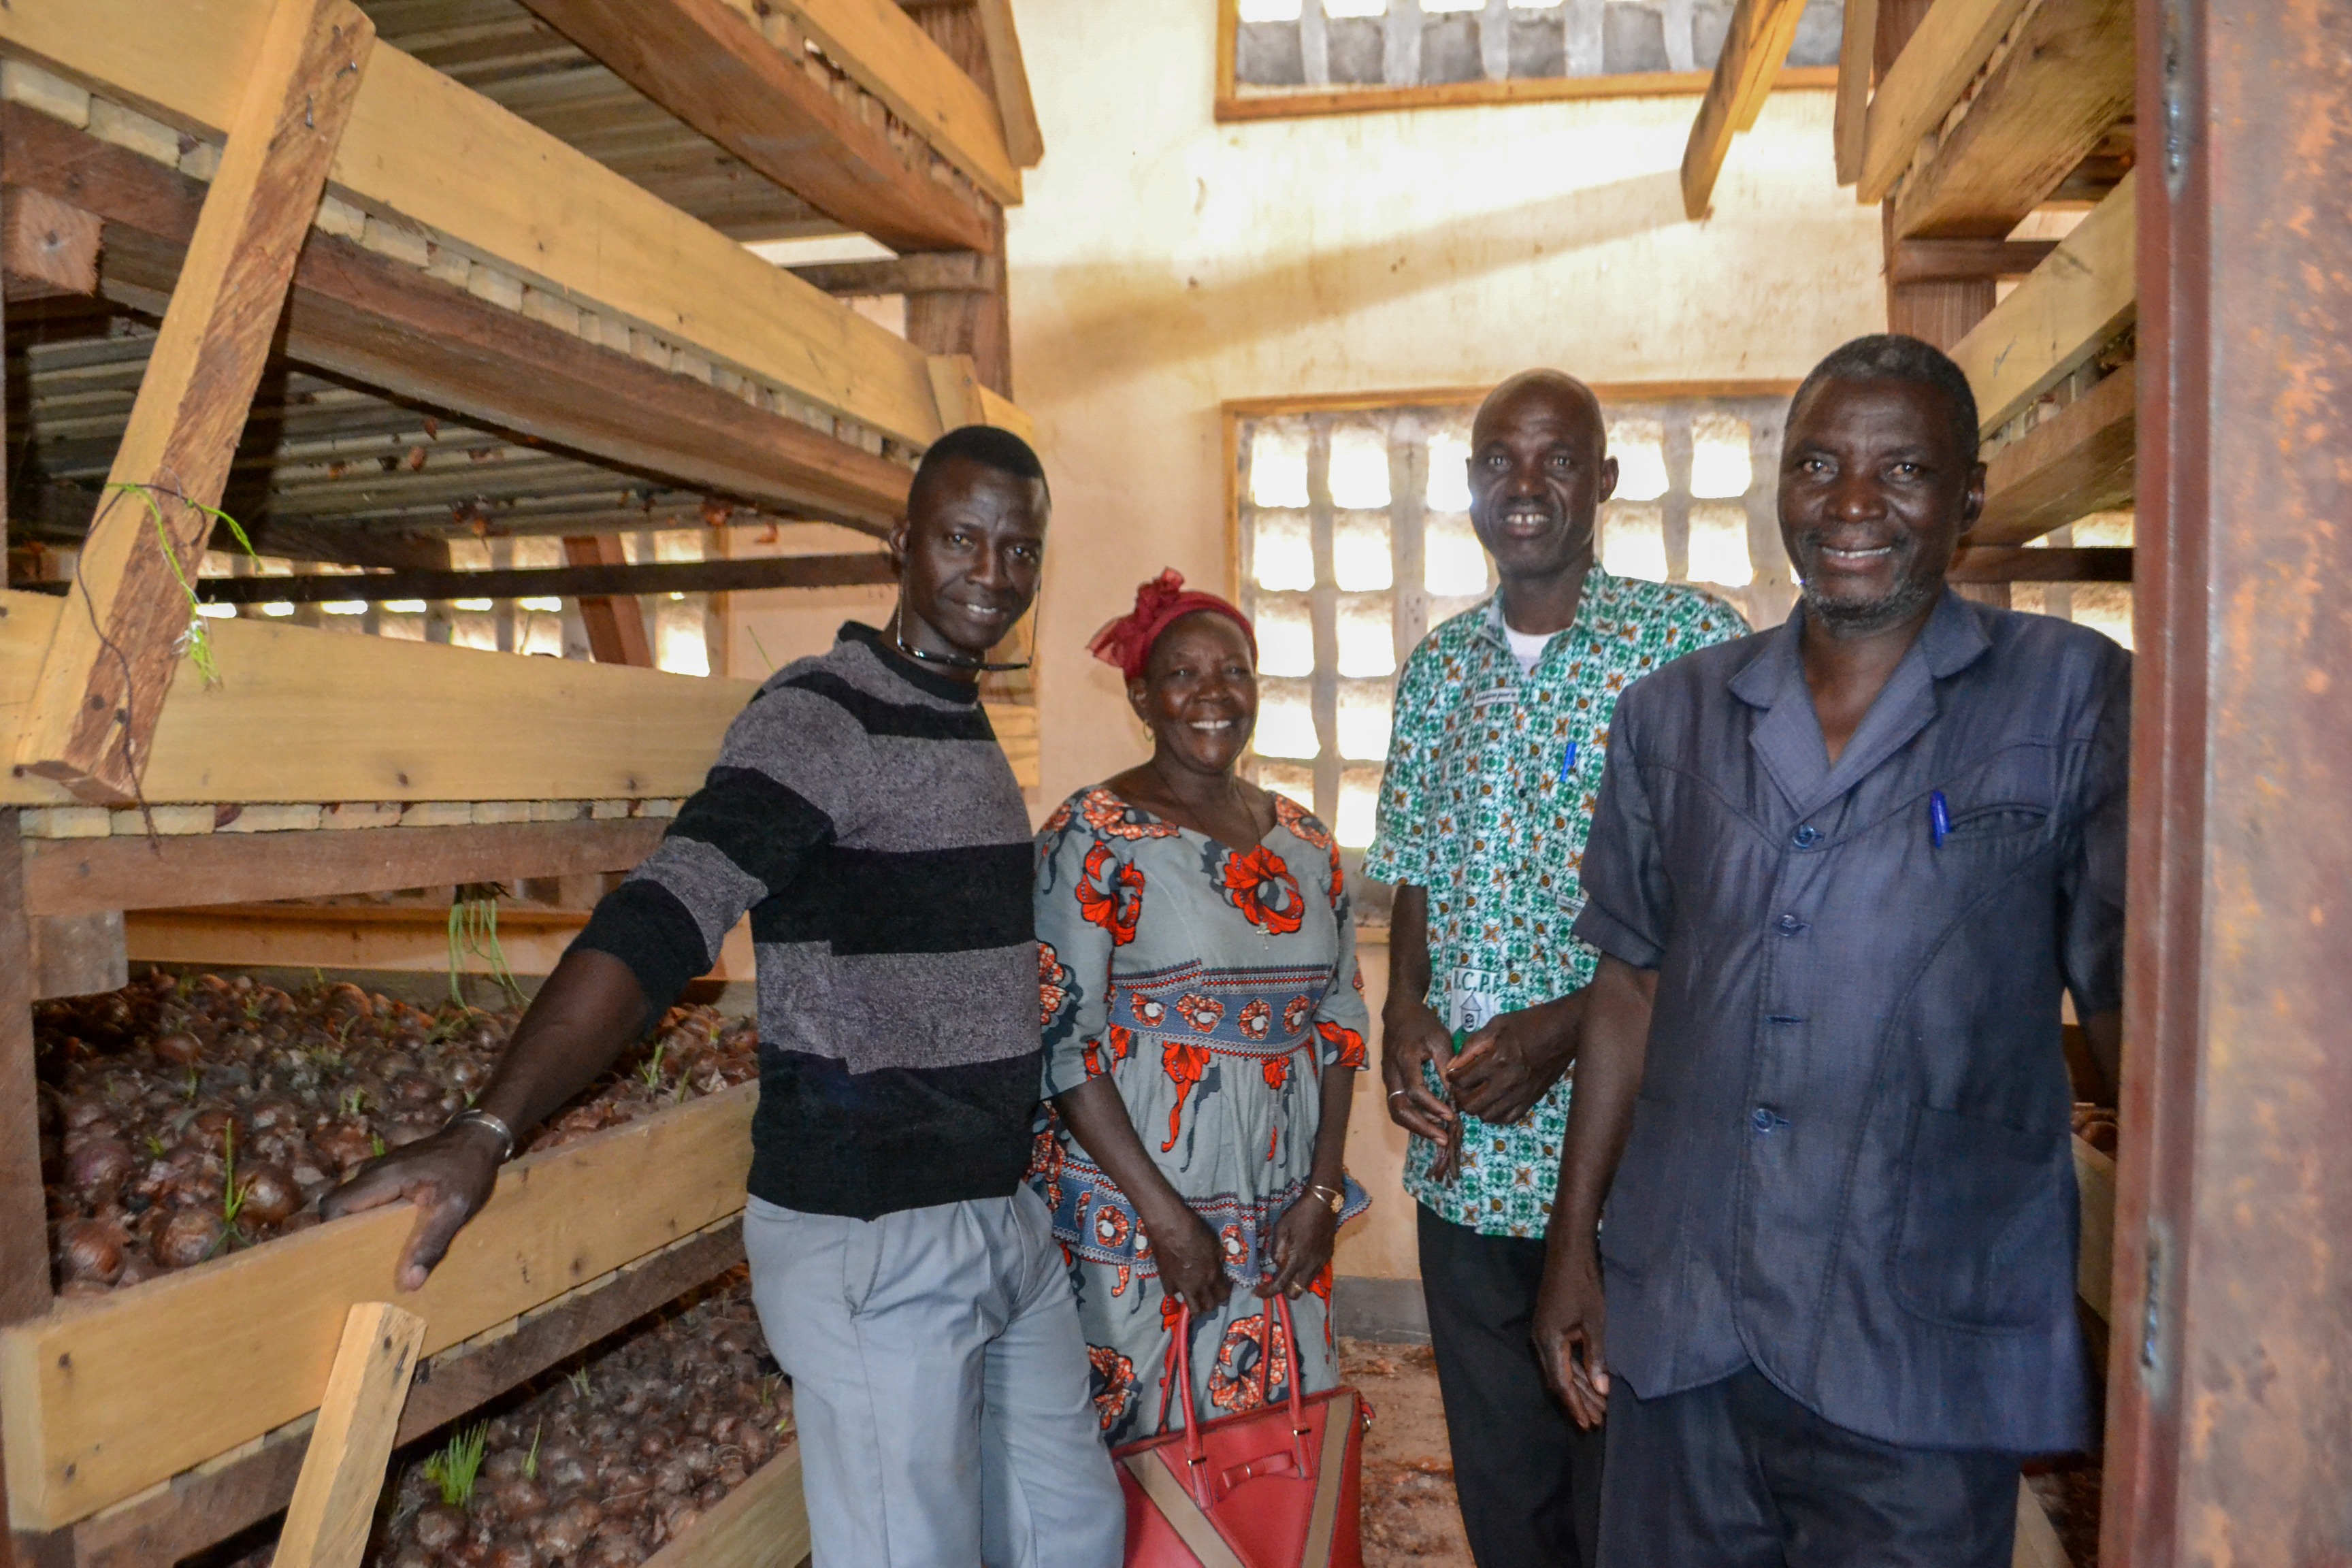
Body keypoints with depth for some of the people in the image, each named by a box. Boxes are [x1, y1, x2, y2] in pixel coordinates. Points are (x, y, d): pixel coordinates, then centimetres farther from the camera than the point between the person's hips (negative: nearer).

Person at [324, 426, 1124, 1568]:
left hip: (1005, 1216, 9)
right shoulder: (825, 715, -14)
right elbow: (664, 918, -26)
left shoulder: (965, 721, 12)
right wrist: (489, 1129, -36)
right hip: (875, 1234, -8)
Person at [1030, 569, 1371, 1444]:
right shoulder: (1094, 837, -8)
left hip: (1284, 1227, 5)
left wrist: (1321, 1192, 1)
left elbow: (1342, 1026, 11)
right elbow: (1060, 1042, -12)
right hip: (1130, 1218, -5)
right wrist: (1161, 1209, -13)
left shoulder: (1306, 842, 9)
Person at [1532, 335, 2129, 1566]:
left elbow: (2131, 1004, -3)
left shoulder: (2070, 698, -4)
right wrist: (1573, 1241, 9)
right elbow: (1630, 987, 9)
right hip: (1675, 1329, 3)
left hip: (1922, 1362, -3)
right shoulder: (1674, 716, 5)